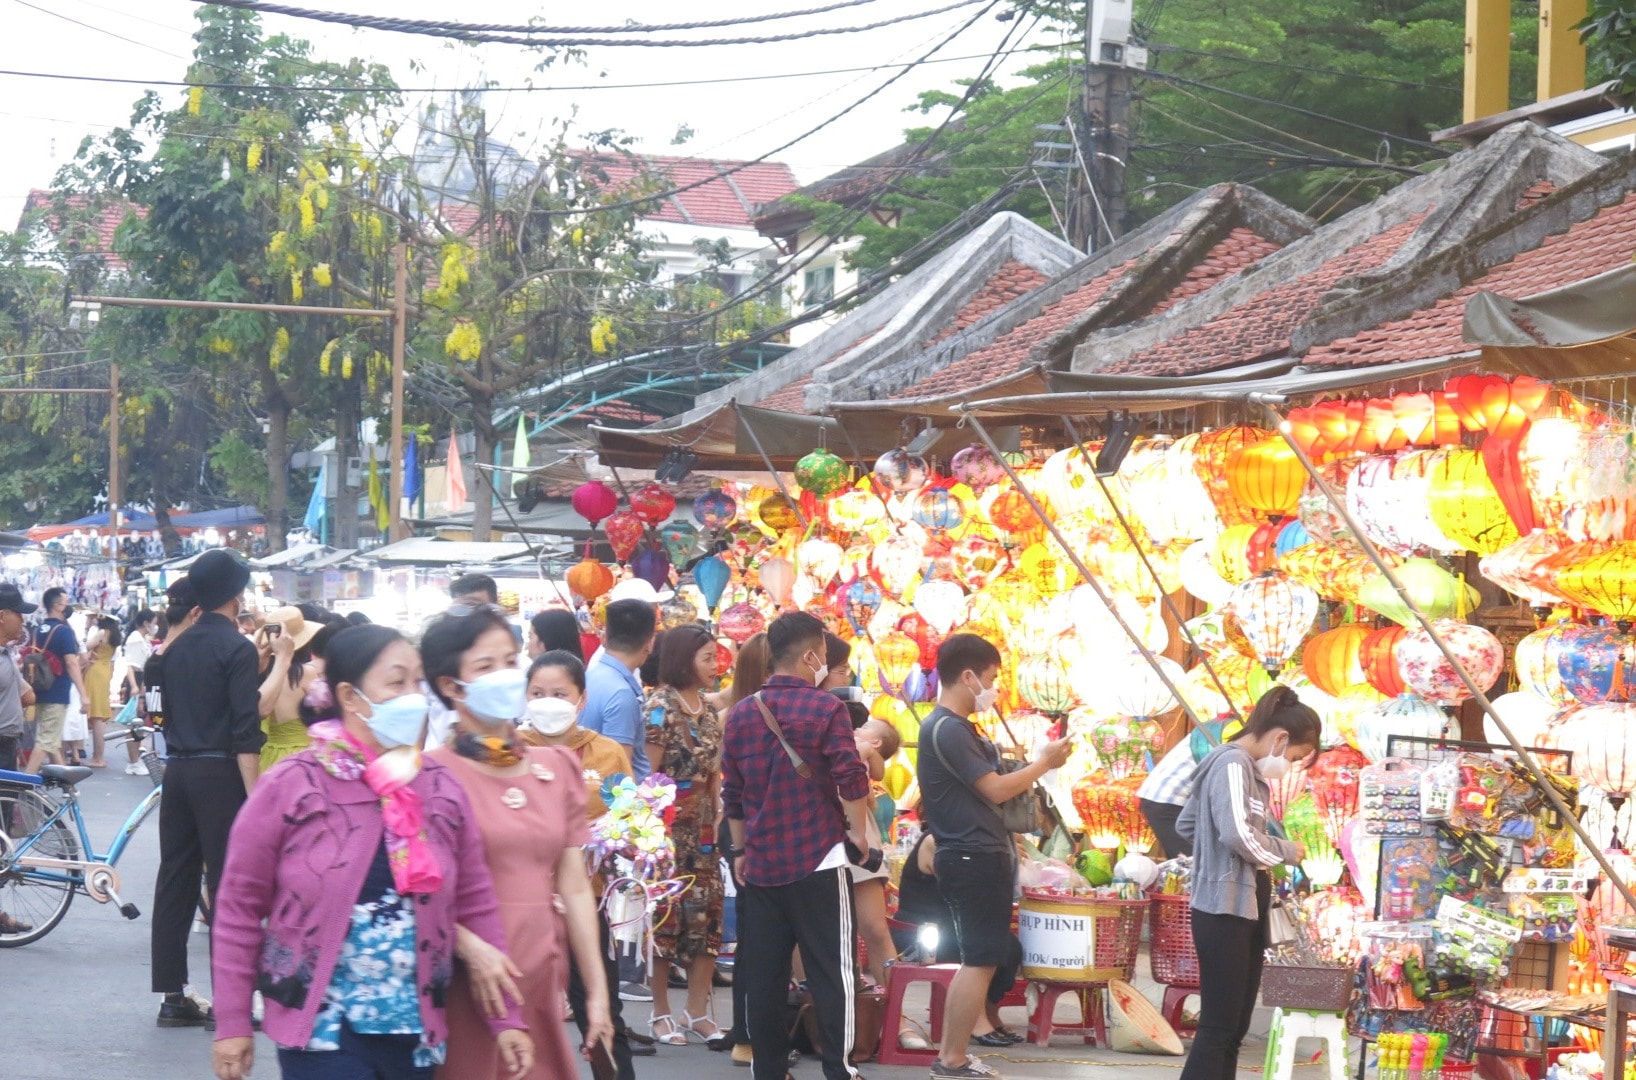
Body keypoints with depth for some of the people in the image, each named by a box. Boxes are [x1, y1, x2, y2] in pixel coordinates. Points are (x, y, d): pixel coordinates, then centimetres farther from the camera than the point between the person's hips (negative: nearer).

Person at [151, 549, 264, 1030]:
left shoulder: (178, 647, 12)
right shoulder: (237, 648, -11)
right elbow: (245, 728, -17)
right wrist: (253, 793, -18)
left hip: (177, 770, 7)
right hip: (219, 774, -7)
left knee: (174, 880, 8)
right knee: (226, 885, -5)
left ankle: (172, 996, 12)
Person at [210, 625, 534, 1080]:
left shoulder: (441, 789, 5)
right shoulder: (290, 787, -7)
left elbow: (475, 907, 8)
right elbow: (240, 906, -3)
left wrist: (506, 1017, 5)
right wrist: (233, 1022, -4)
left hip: (414, 1029, 4)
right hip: (322, 1027, -4)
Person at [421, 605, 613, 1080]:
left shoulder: (559, 768, 11)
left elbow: (574, 886, 10)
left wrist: (597, 990, 8)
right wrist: (473, 949, -25)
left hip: (543, 975, 5)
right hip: (469, 980, -5)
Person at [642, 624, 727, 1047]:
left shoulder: (709, 708, 13)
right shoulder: (660, 706, -10)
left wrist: (716, 819, 8)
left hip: (702, 827, 7)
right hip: (666, 825, -7)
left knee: (707, 913, 4)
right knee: (663, 913, -2)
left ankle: (697, 1011, 11)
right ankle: (660, 1011, 8)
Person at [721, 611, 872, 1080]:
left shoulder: (741, 713, 8)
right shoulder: (825, 707, -8)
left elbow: (731, 791, 13)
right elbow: (851, 778, -14)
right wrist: (857, 832, 0)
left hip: (761, 863, 5)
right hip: (818, 861, -5)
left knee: (764, 975, 8)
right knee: (833, 970, 0)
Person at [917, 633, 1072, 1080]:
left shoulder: (955, 726, 17)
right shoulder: (947, 729, -17)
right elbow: (995, 789, -18)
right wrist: (1045, 762, -7)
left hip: (977, 856, 11)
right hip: (974, 858, -11)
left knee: (977, 960, 14)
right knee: (980, 962, -7)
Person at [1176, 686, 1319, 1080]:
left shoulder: (1244, 765, 17)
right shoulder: (1233, 763, -14)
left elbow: (1186, 824, 24)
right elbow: (1238, 833, -26)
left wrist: (1214, 849, 11)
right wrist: (1286, 852, -9)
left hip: (1245, 910, 10)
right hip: (1224, 911, -10)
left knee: (1234, 1029, 12)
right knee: (1218, 1028, -10)